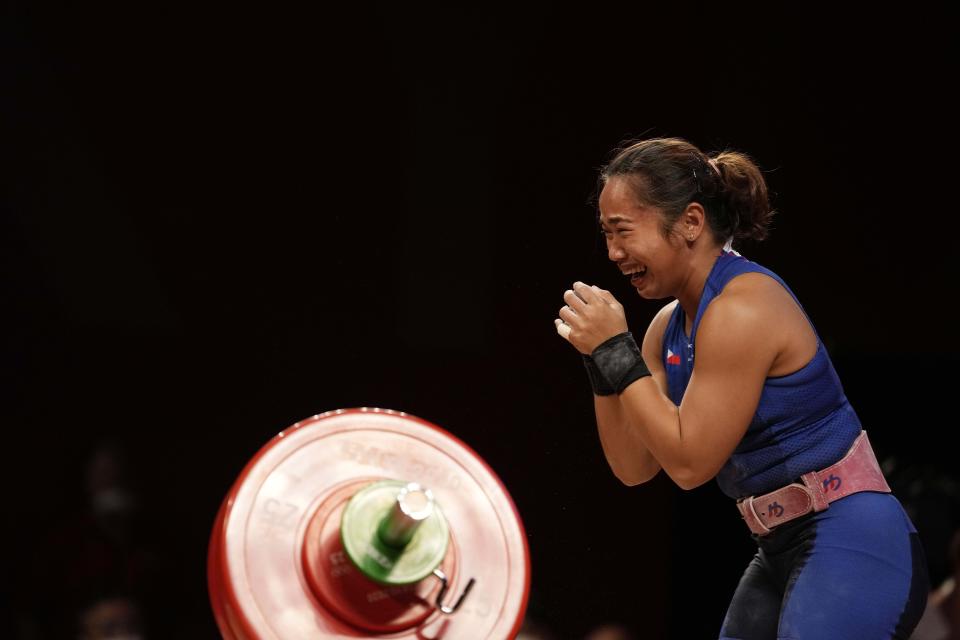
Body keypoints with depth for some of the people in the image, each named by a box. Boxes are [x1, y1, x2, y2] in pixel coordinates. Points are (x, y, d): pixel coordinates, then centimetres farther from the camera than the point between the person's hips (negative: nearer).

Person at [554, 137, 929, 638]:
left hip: (851, 547, -10)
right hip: (782, 553, 10)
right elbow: (634, 467, 9)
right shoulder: (669, 326, 9)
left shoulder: (742, 308, -18)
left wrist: (616, 351, -15)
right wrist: (599, 358, -1)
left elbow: (689, 462, -18)